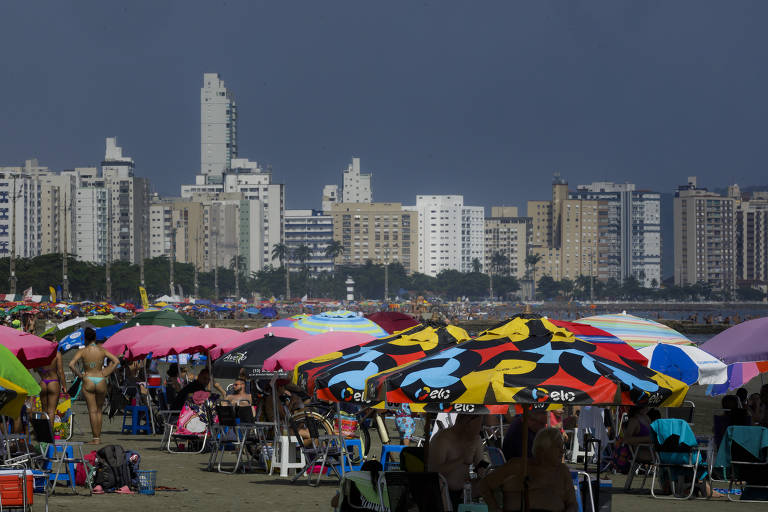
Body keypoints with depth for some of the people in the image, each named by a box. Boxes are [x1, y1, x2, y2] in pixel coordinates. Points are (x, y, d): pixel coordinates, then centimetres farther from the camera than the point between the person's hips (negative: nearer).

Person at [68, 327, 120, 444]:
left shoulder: (82, 351, -6)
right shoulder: (102, 350, -1)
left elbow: (71, 364, -16)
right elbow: (116, 361, -6)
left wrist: (80, 375, -4)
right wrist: (106, 374, -1)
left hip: (88, 381, -2)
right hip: (101, 381, 2)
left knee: (92, 410, 2)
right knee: (99, 410, 15)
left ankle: (96, 438, -1)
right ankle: (98, 437, 14)